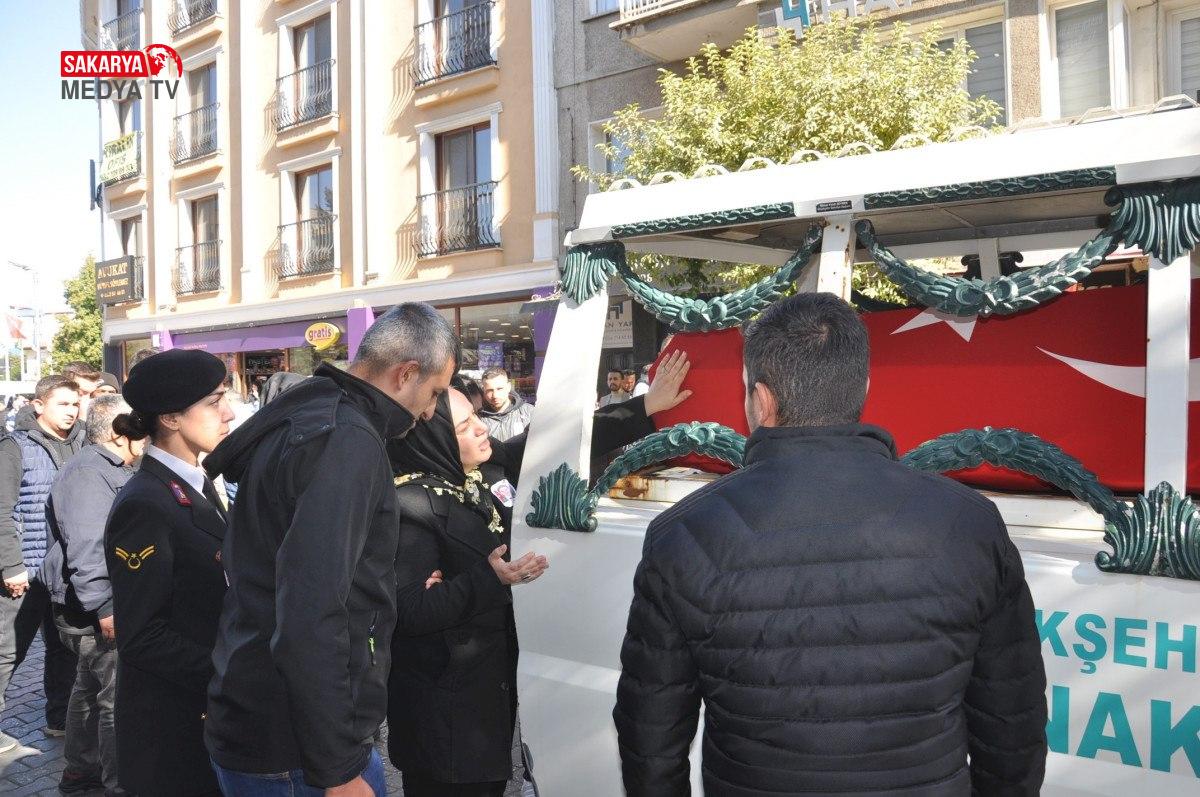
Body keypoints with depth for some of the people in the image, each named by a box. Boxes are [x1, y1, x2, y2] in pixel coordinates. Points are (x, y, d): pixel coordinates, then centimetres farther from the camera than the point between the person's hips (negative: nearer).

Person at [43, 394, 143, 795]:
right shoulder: (88, 473, -18)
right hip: (98, 611, -11)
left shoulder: (113, 470, 16)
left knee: (91, 688, 22)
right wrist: (104, 607, -29)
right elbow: (86, 548, -27)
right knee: (119, 700, -4)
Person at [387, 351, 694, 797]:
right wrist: (490, 581, -32)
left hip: (495, 666, 7)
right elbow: (408, 611, -25)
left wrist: (645, 408, -1)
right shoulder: (410, 506, -23)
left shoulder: (488, 463, -2)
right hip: (444, 692, -7)